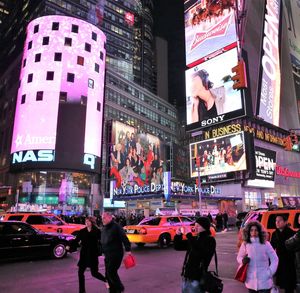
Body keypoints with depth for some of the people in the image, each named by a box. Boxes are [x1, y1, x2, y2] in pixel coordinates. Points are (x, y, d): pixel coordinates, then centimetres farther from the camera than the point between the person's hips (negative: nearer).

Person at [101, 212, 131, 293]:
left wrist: (128, 250, -22)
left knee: (111, 272, -12)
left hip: (116, 254, -8)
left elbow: (124, 238, -17)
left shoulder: (116, 227, -13)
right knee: (108, 274, 11)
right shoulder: (104, 228, 12)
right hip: (107, 255, 8)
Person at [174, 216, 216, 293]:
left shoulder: (210, 240, -10)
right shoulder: (195, 239, 10)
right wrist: (178, 235, -3)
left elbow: (198, 250, -29)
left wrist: (189, 235, -27)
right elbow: (178, 246, 14)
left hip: (196, 280, -7)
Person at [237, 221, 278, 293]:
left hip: (264, 282, -2)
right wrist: (242, 260, -12)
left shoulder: (265, 244, -7)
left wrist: (270, 273, -6)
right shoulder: (245, 244, -3)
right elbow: (239, 257, 10)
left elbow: (274, 259, 2)